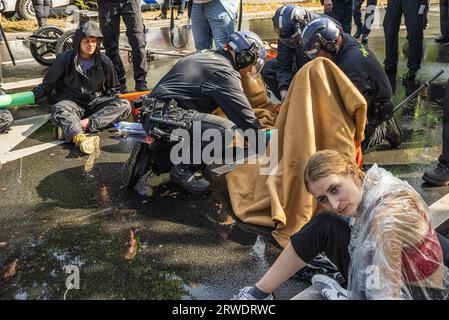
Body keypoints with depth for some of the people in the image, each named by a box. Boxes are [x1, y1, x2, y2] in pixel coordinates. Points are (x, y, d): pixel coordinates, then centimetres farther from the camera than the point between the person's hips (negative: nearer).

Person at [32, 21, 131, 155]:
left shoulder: (104, 61, 4)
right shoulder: (65, 59, 0)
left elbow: (112, 89, 13)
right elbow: (47, 84, 8)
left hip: (96, 101, 2)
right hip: (72, 102, -1)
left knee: (124, 105, -26)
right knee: (58, 110, -36)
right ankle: (80, 137, -69)